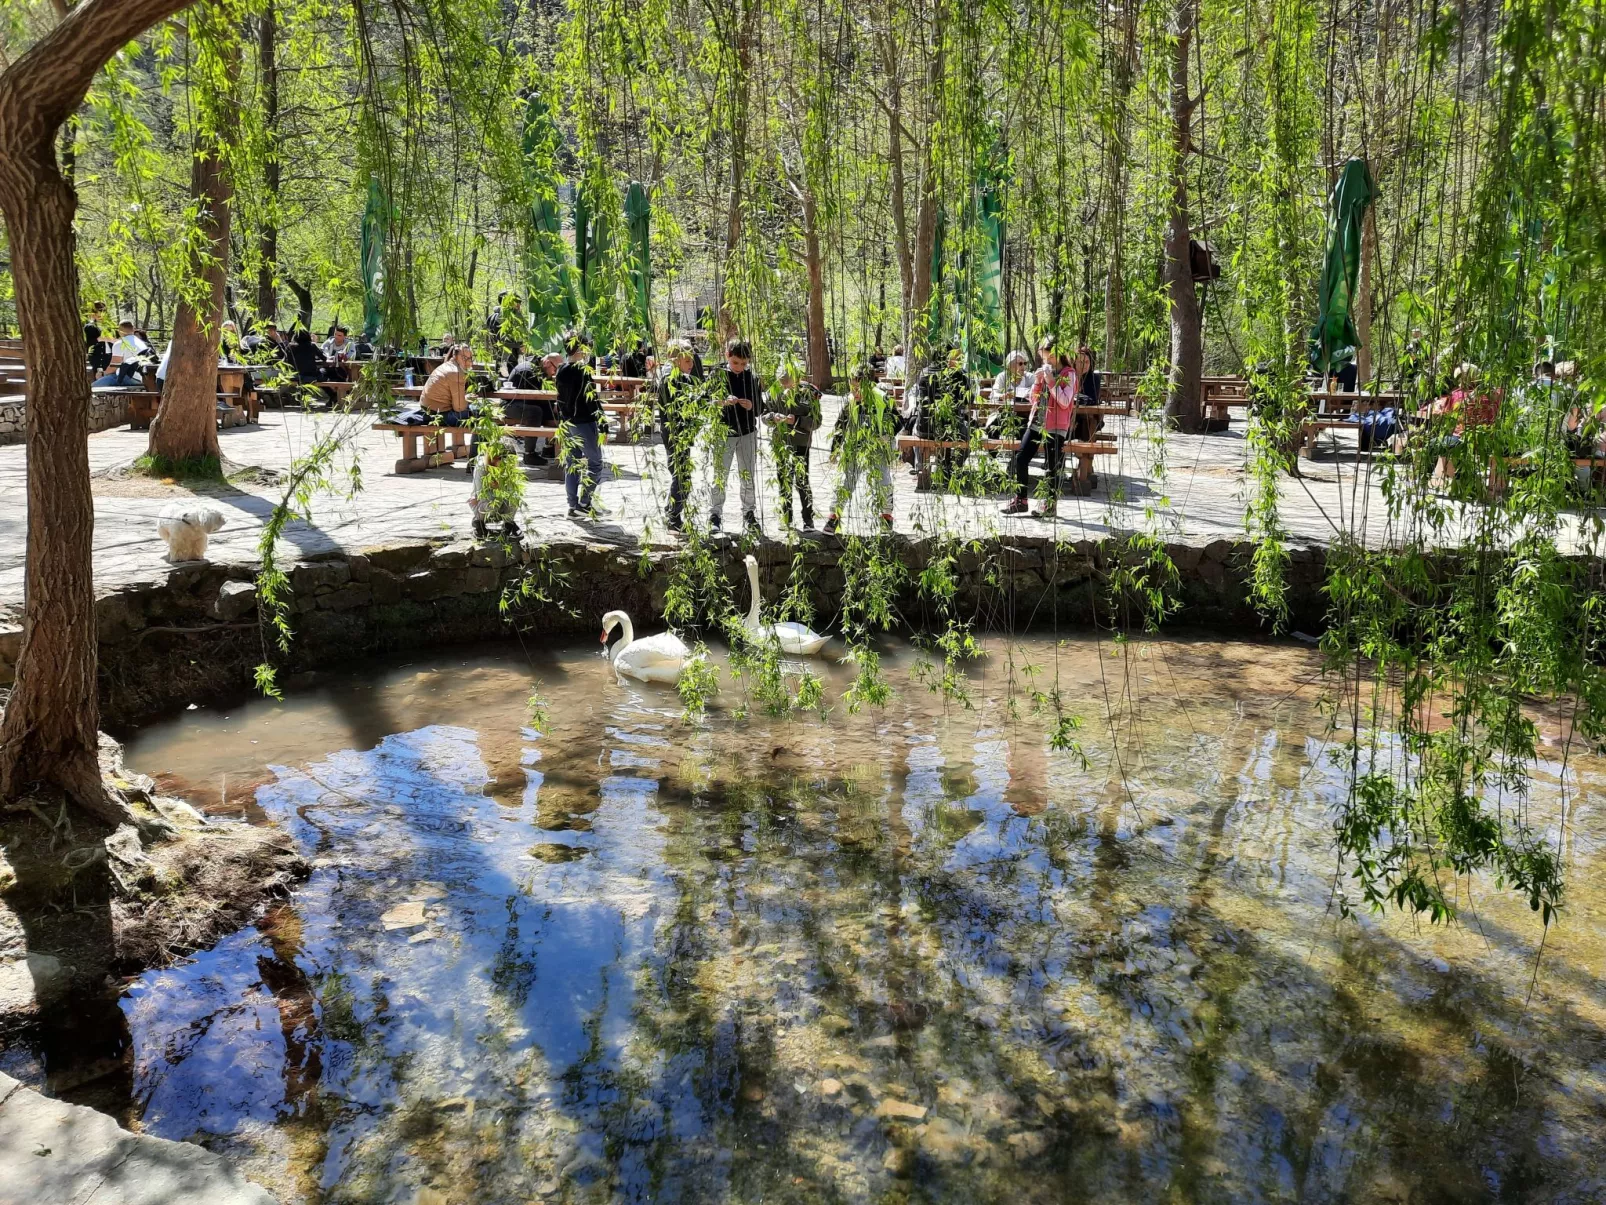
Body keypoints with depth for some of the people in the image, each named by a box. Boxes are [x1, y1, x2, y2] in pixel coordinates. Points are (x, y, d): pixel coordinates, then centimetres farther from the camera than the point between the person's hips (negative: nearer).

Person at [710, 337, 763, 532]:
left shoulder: (753, 378, 1)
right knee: (720, 476, 2)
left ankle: (749, 513, 22)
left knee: (748, 476, 10)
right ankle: (715, 514, 10)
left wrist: (752, 406, -16)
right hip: (723, 433, -2)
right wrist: (723, 403, -24)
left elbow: (761, 407, 6)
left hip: (748, 433, 2)